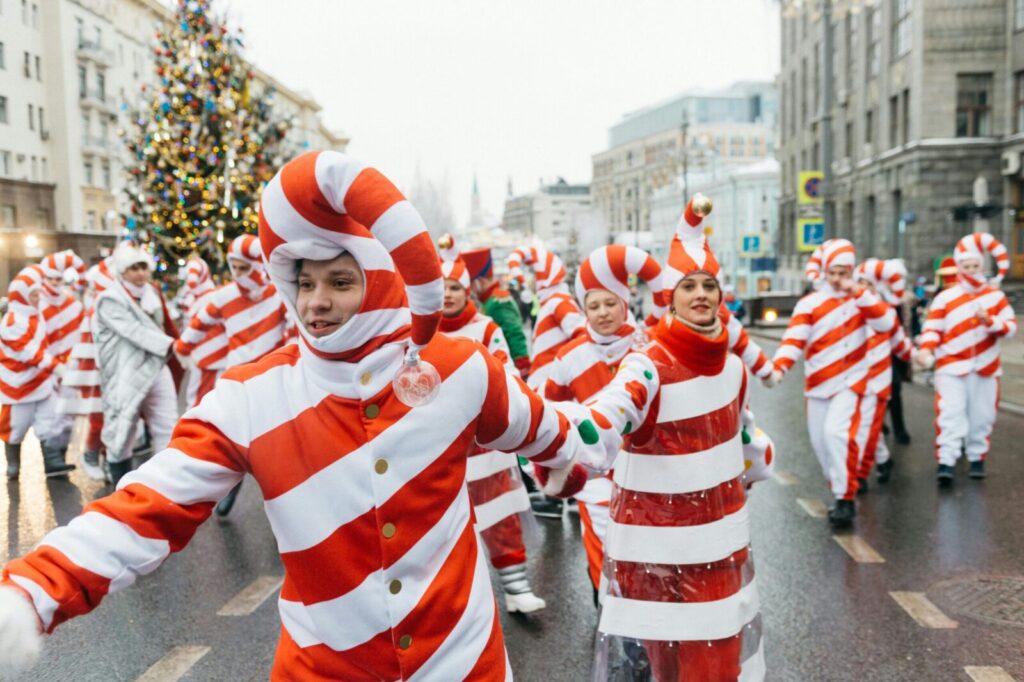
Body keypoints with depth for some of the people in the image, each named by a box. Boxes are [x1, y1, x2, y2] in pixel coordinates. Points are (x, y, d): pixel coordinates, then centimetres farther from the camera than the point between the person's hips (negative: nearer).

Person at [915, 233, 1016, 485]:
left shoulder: (996, 295, 5)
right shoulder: (944, 297, -1)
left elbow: (1011, 326, -1)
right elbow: (933, 328, -4)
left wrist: (990, 321, -19)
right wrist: (926, 350, -21)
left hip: (985, 368, 3)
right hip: (952, 366, -2)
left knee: (982, 415, 8)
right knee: (950, 414, -12)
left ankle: (977, 458, 23)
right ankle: (946, 462, -15)